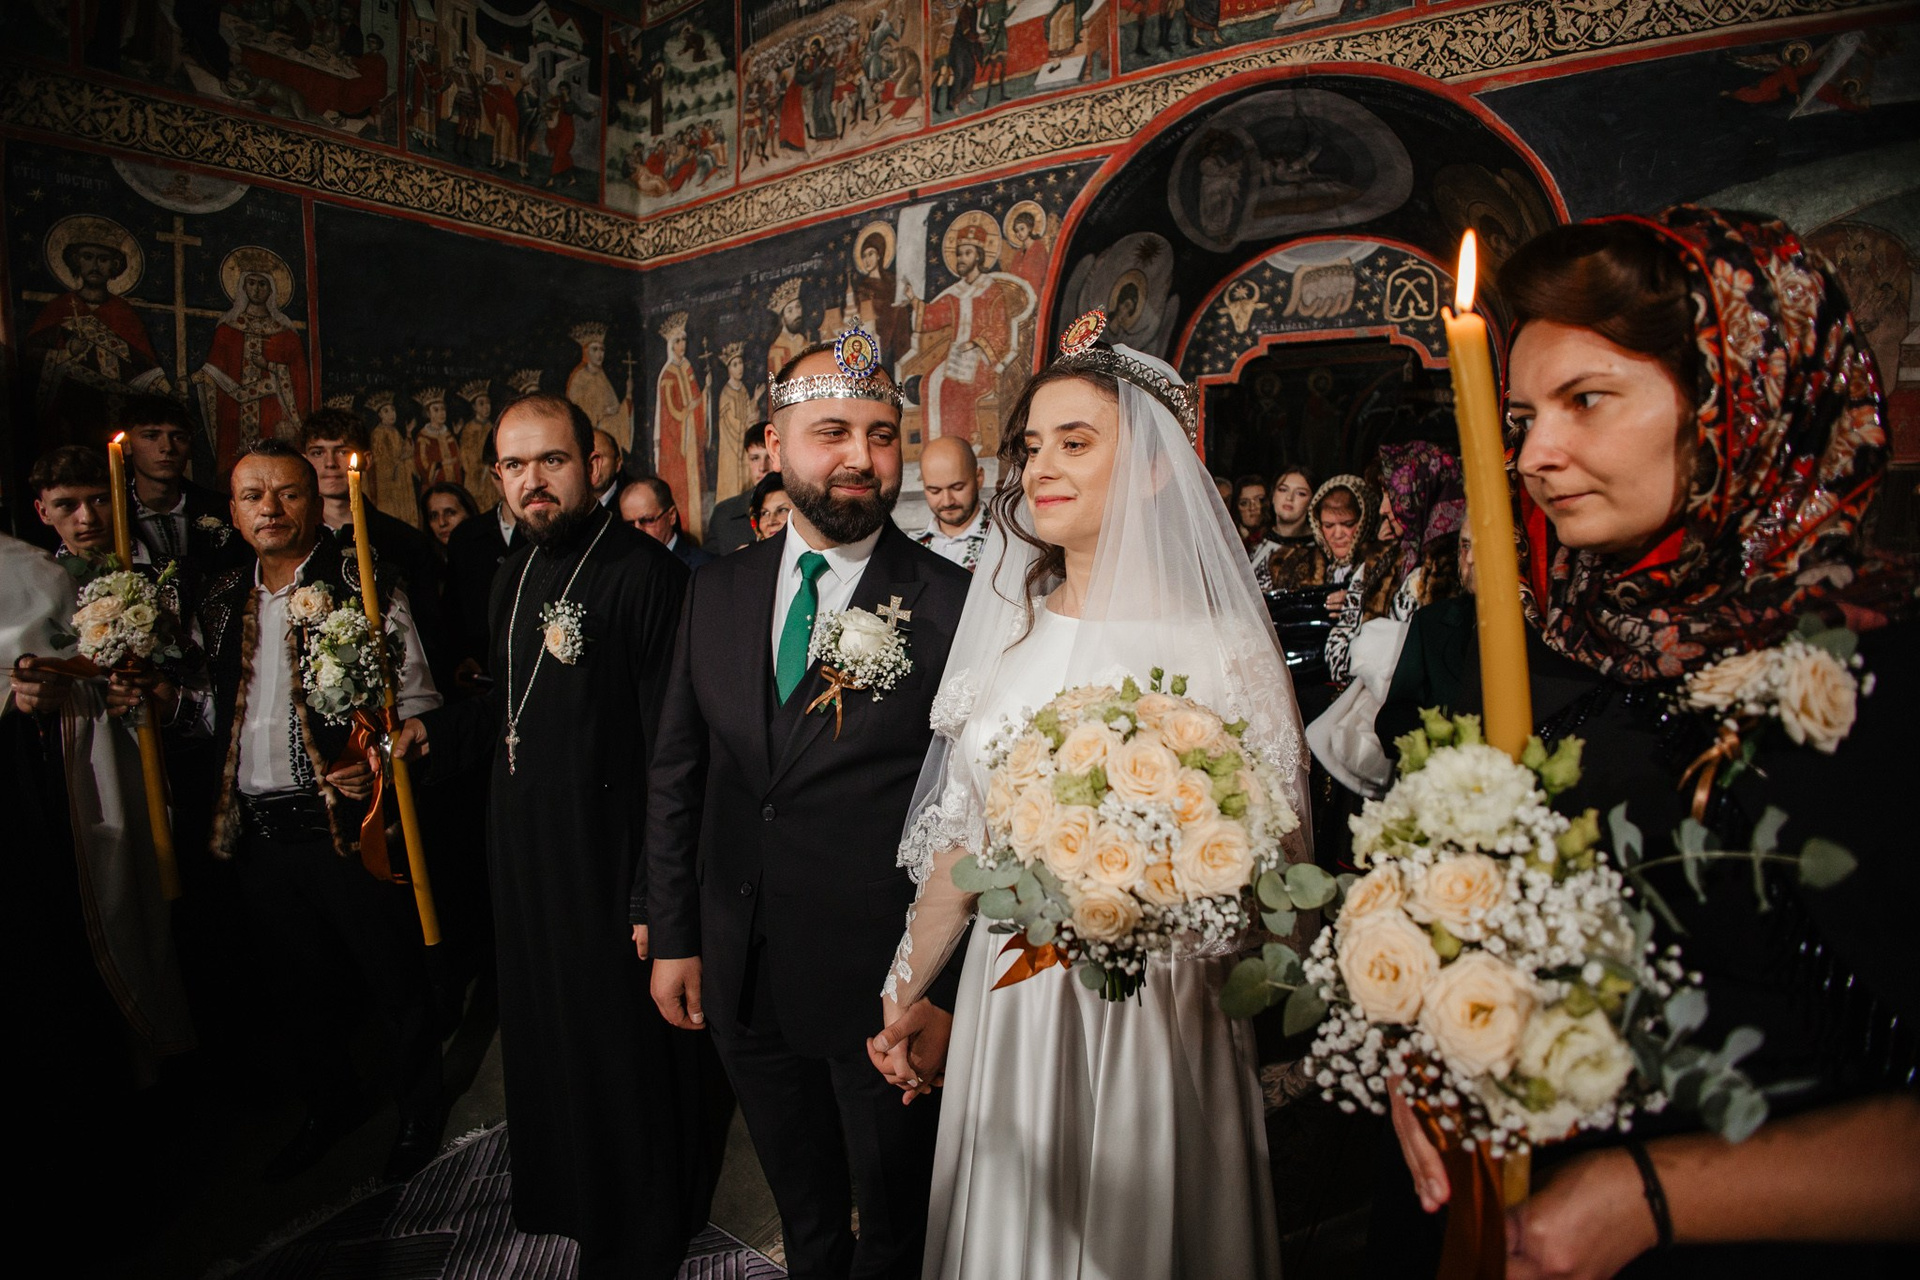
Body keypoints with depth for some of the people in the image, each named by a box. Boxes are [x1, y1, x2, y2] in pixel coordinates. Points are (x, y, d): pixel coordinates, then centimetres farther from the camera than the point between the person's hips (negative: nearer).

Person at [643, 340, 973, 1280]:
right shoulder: (716, 591, 1)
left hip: (882, 983, -4)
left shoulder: (953, 604, -14)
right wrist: (671, 935, 5)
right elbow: (677, 771, 5)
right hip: (740, 979, 4)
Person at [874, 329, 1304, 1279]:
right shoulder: (1008, 637, 0)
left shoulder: (1222, 651, -12)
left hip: (1160, 1014, -3)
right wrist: (906, 995, 10)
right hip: (1009, 1006, 4)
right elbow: (959, 838, 7)